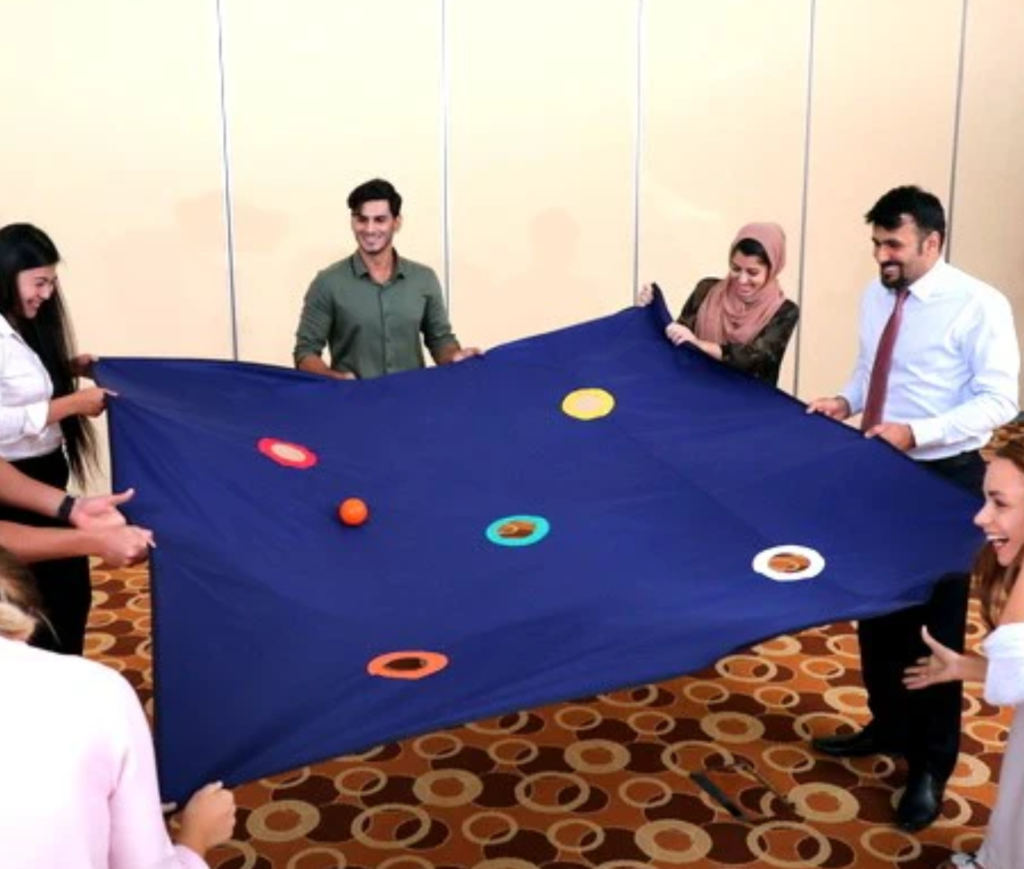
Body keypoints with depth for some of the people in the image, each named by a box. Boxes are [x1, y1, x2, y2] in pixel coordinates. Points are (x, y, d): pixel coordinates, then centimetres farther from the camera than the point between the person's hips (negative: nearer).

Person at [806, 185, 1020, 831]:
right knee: (877, 610, 18)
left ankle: (931, 765, 22)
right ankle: (888, 727, 39)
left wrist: (917, 432, -28)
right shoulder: (877, 297, 4)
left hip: (945, 480, -6)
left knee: (936, 625, 5)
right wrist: (846, 400, -5)